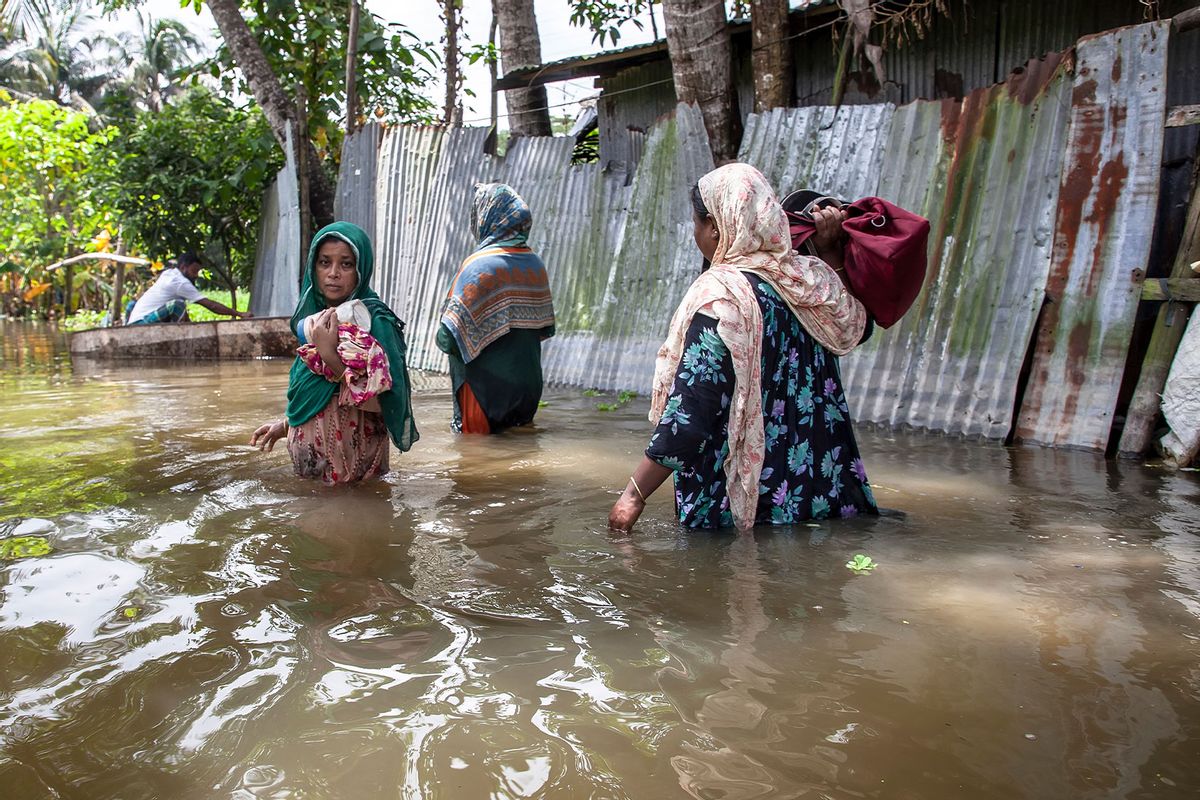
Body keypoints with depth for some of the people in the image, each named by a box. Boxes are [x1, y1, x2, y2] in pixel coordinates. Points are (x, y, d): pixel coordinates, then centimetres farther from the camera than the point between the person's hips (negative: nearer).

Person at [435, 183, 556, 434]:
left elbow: (449, 337, -23)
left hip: (486, 383, -6)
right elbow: (545, 327, 9)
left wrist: (443, 337, -3)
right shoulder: (534, 263, 1)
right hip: (528, 381, 7)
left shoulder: (480, 266, -19)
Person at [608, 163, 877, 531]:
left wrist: (634, 494, -16)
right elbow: (850, 327, 25)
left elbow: (690, 412, -23)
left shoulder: (719, 295, -19)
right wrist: (829, 250, 16)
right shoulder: (811, 276, 1)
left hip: (737, 506, -6)